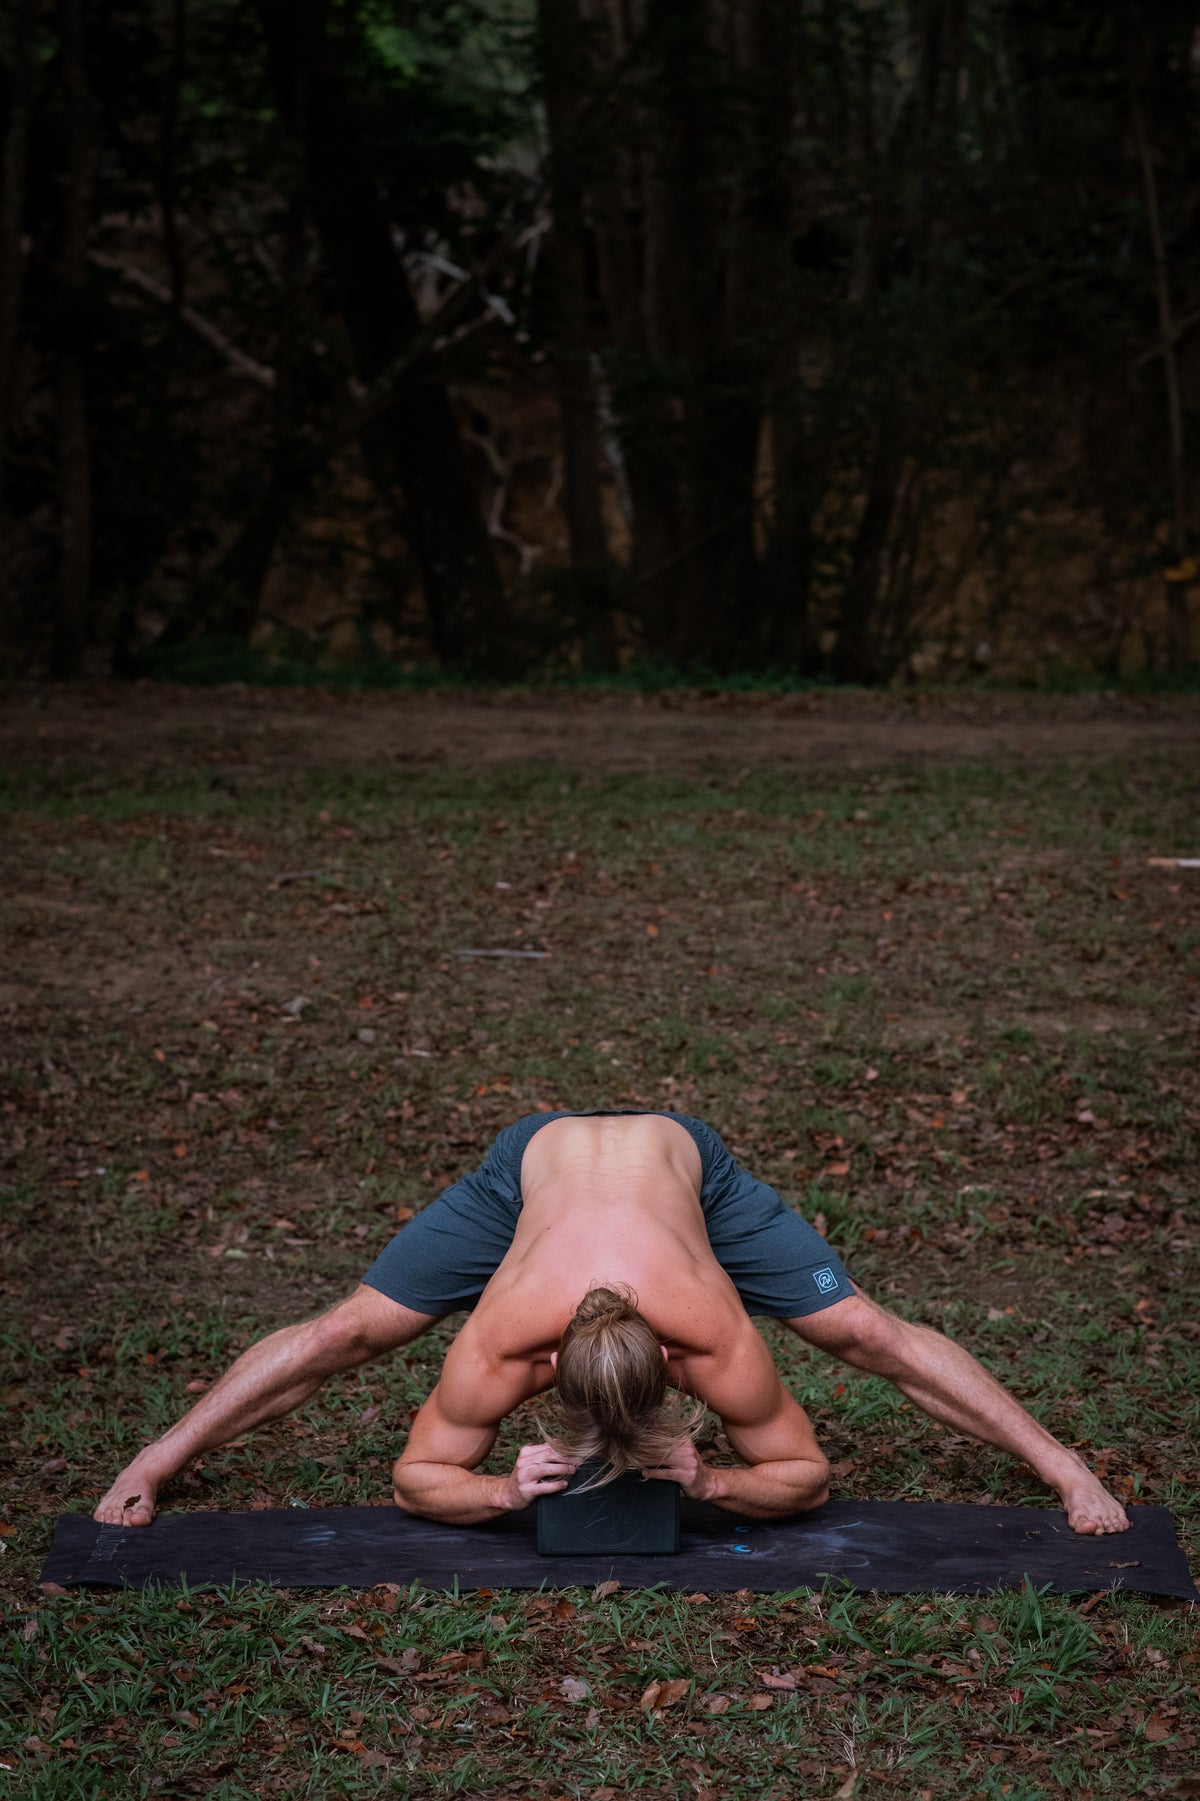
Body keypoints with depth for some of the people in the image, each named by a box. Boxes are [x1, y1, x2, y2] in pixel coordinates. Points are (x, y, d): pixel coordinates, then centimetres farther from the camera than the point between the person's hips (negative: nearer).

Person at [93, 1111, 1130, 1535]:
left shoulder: (717, 1345, -38)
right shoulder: (499, 1347, -37)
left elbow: (808, 1475, -22)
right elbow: (416, 1476, -21)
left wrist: (708, 1483, -39)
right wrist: (509, 1491, -39)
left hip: (680, 1155, 0)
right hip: (537, 1157, 0)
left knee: (870, 1336, -6)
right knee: (345, 1335, -1)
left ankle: (1061, 1464, 11)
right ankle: (152, 1463, 19)